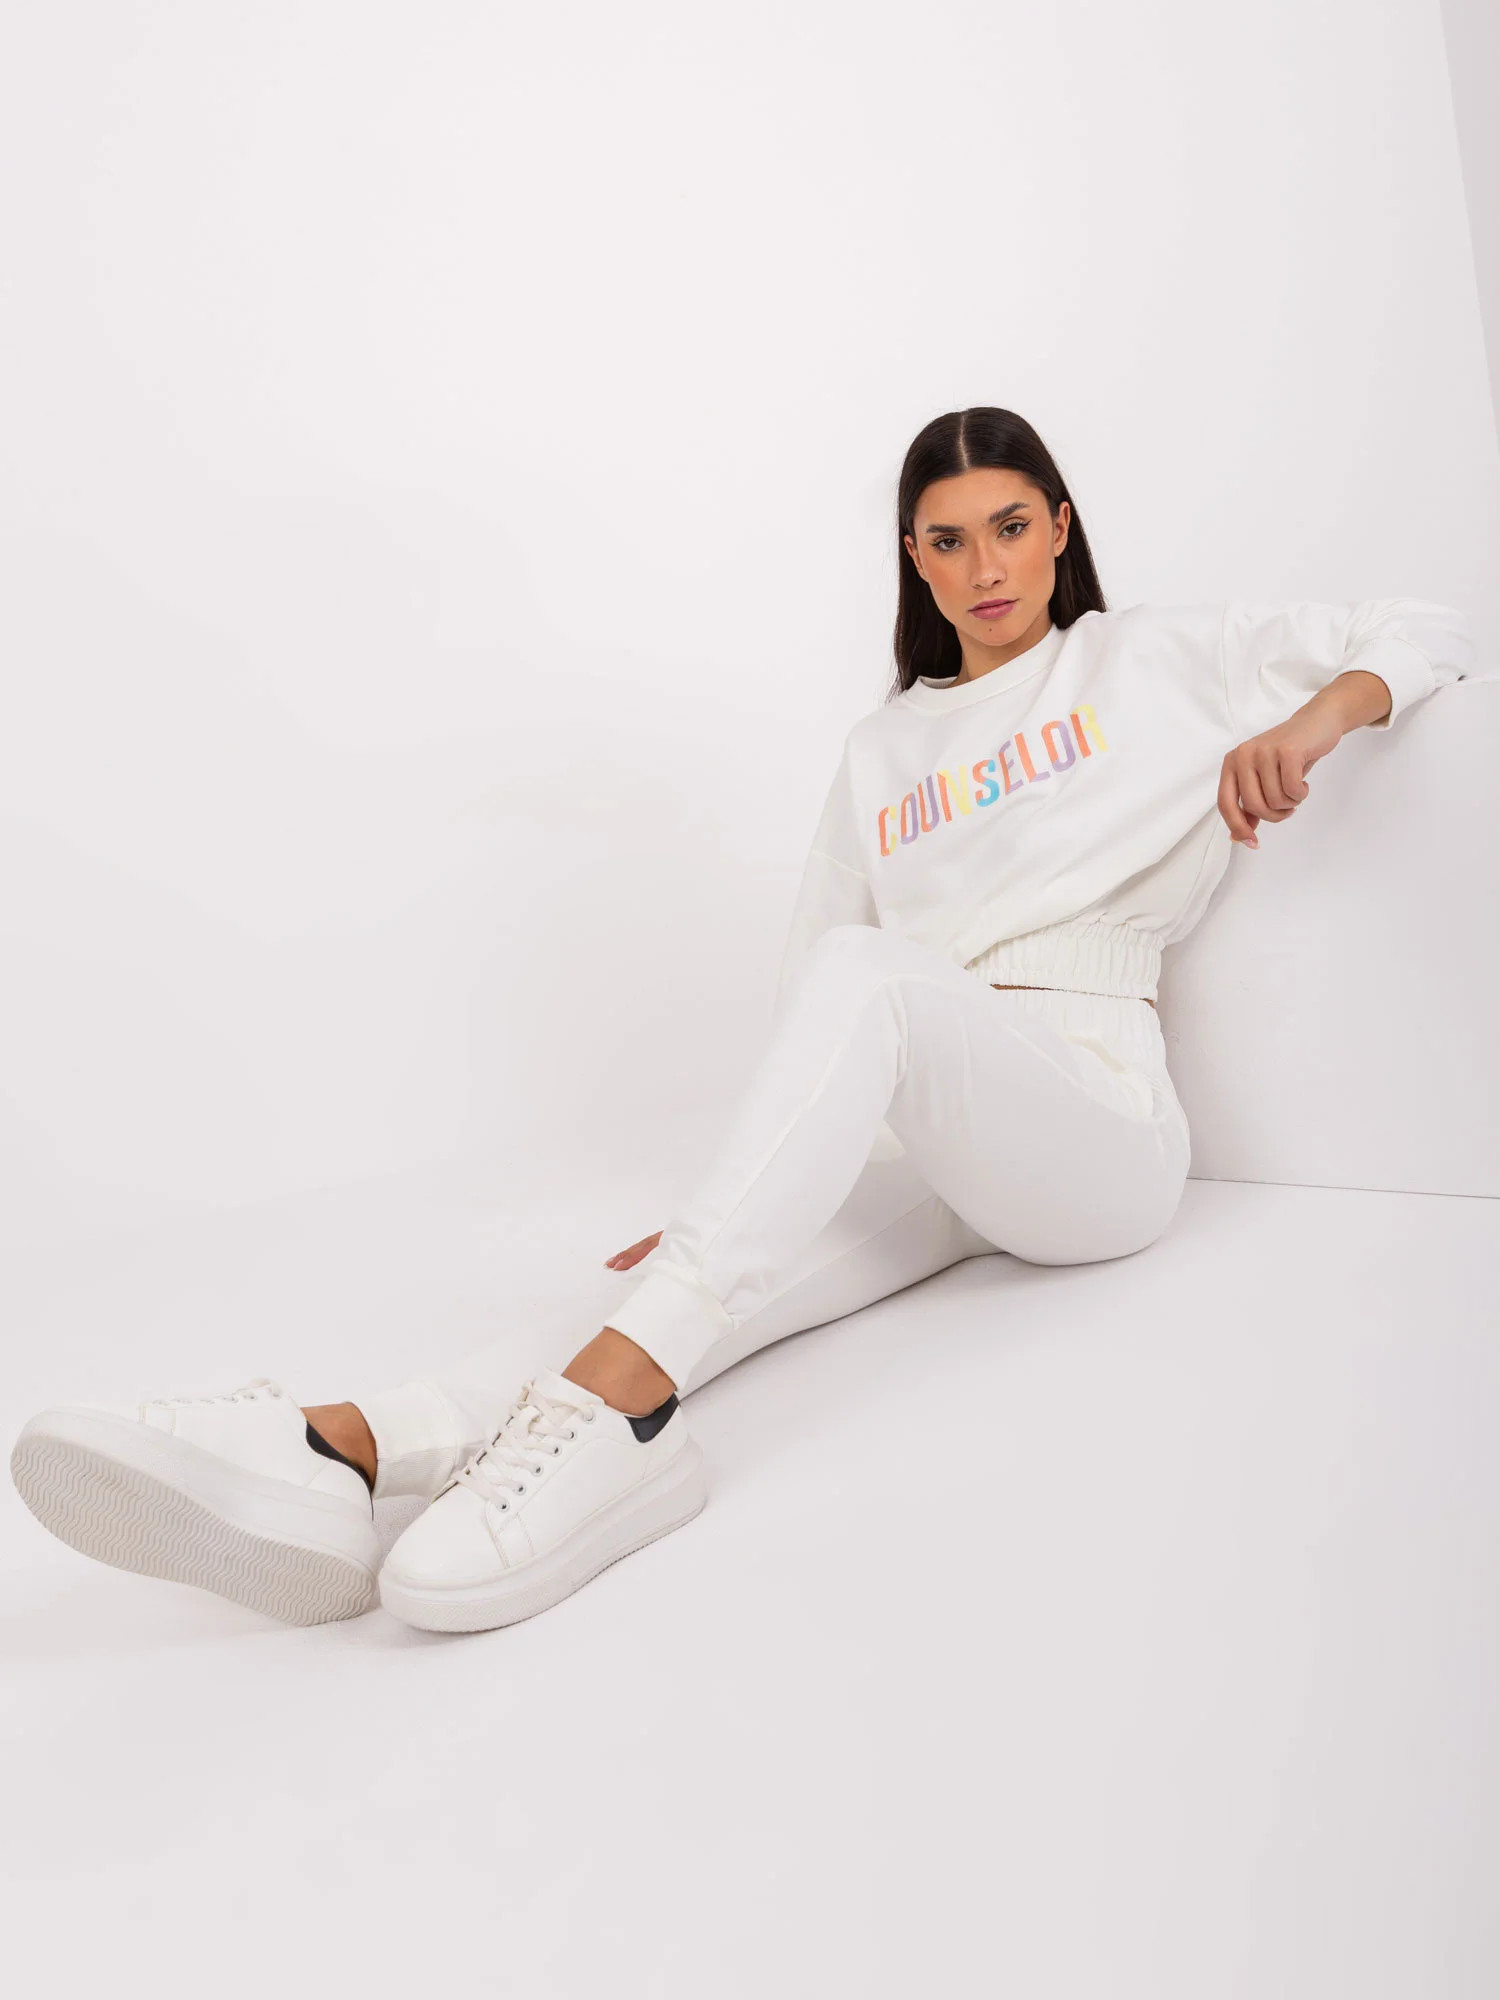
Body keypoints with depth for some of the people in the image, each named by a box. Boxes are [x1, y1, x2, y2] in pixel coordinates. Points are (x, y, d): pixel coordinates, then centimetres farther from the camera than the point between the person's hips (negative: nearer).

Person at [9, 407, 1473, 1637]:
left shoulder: (1154, 659, 15)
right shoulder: (883, 751, 24)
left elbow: (1431, 635, 15)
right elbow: (804, 995, 19)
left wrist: (1307, 721, -8)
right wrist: (737, 1197, 11)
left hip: (1097, 1116, -3)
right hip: (926, 1146, 4)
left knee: (860, 973, -34)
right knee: (738, 1275, -27)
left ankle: (615, 1393, -50)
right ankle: (336, 1454, -52)